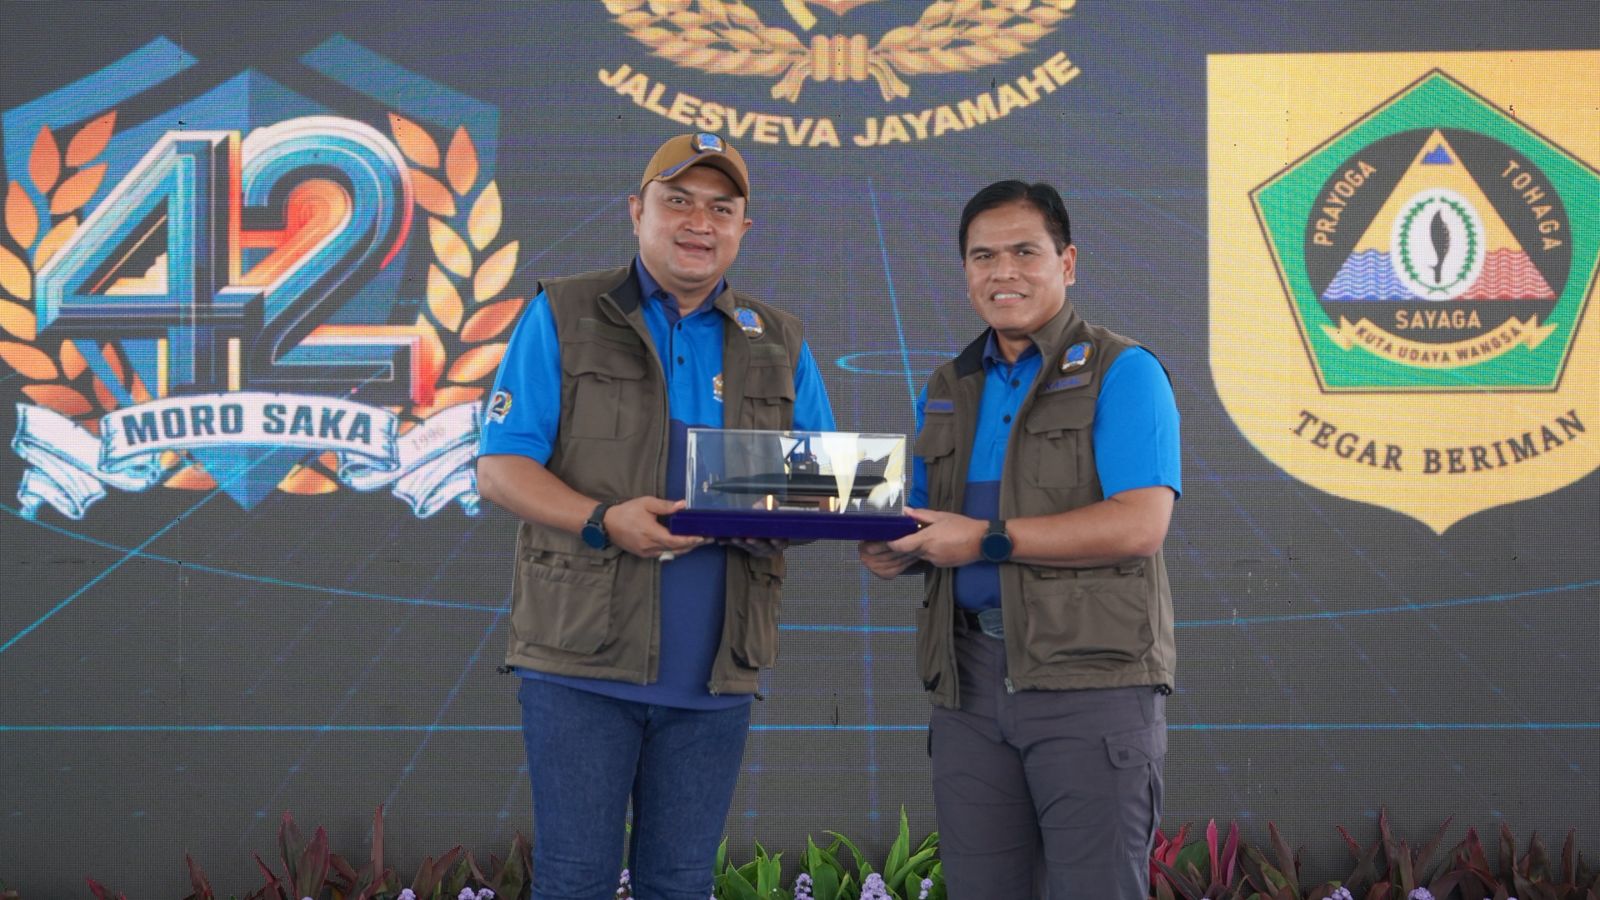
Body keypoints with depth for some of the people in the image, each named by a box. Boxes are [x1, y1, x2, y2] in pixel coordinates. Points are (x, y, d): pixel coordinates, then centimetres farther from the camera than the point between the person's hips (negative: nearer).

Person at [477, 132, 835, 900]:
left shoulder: (780, 347, 14)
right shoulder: (563, 318, 3)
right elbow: (499, 466, -3)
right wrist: (604, 520, -20)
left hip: (712, 672, 3)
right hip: (582, 662, -3)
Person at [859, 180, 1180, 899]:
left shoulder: (1122, 373, -3)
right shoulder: (947, 391, 18)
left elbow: (1139, 524, -16)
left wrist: (988, 539, -16)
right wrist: (893, 553, -2)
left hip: (1091, 677, -6)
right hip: (971, 677, 6)